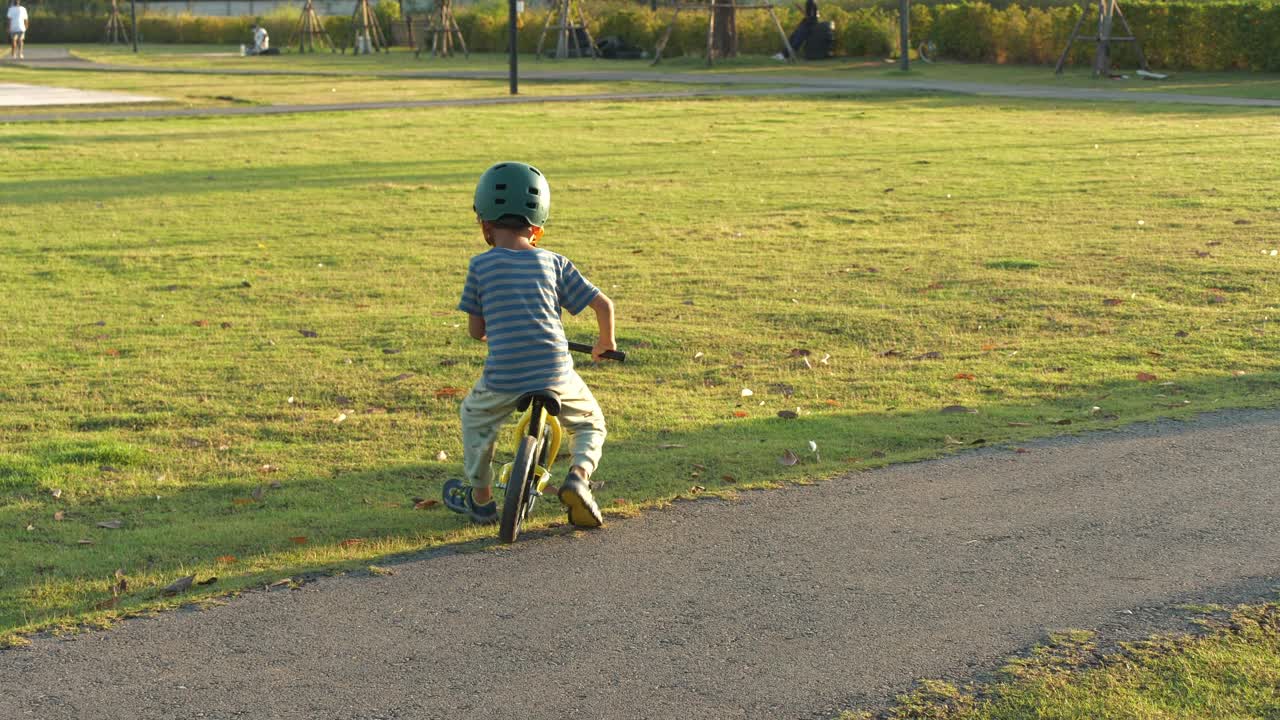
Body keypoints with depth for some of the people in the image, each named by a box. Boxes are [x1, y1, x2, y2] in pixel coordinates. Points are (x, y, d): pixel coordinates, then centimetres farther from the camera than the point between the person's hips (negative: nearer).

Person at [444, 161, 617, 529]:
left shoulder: (481, 266, 1)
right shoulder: (554, 263, 6)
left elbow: (476, 330, 5)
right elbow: (603, 304, 6)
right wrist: (606, 342, 25)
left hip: (503, 379, 0)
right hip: (556, 375, 1)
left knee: (474, 417, 30)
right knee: (590, 424, 25)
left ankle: (480, 497, 34)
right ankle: (579, 476, -2)